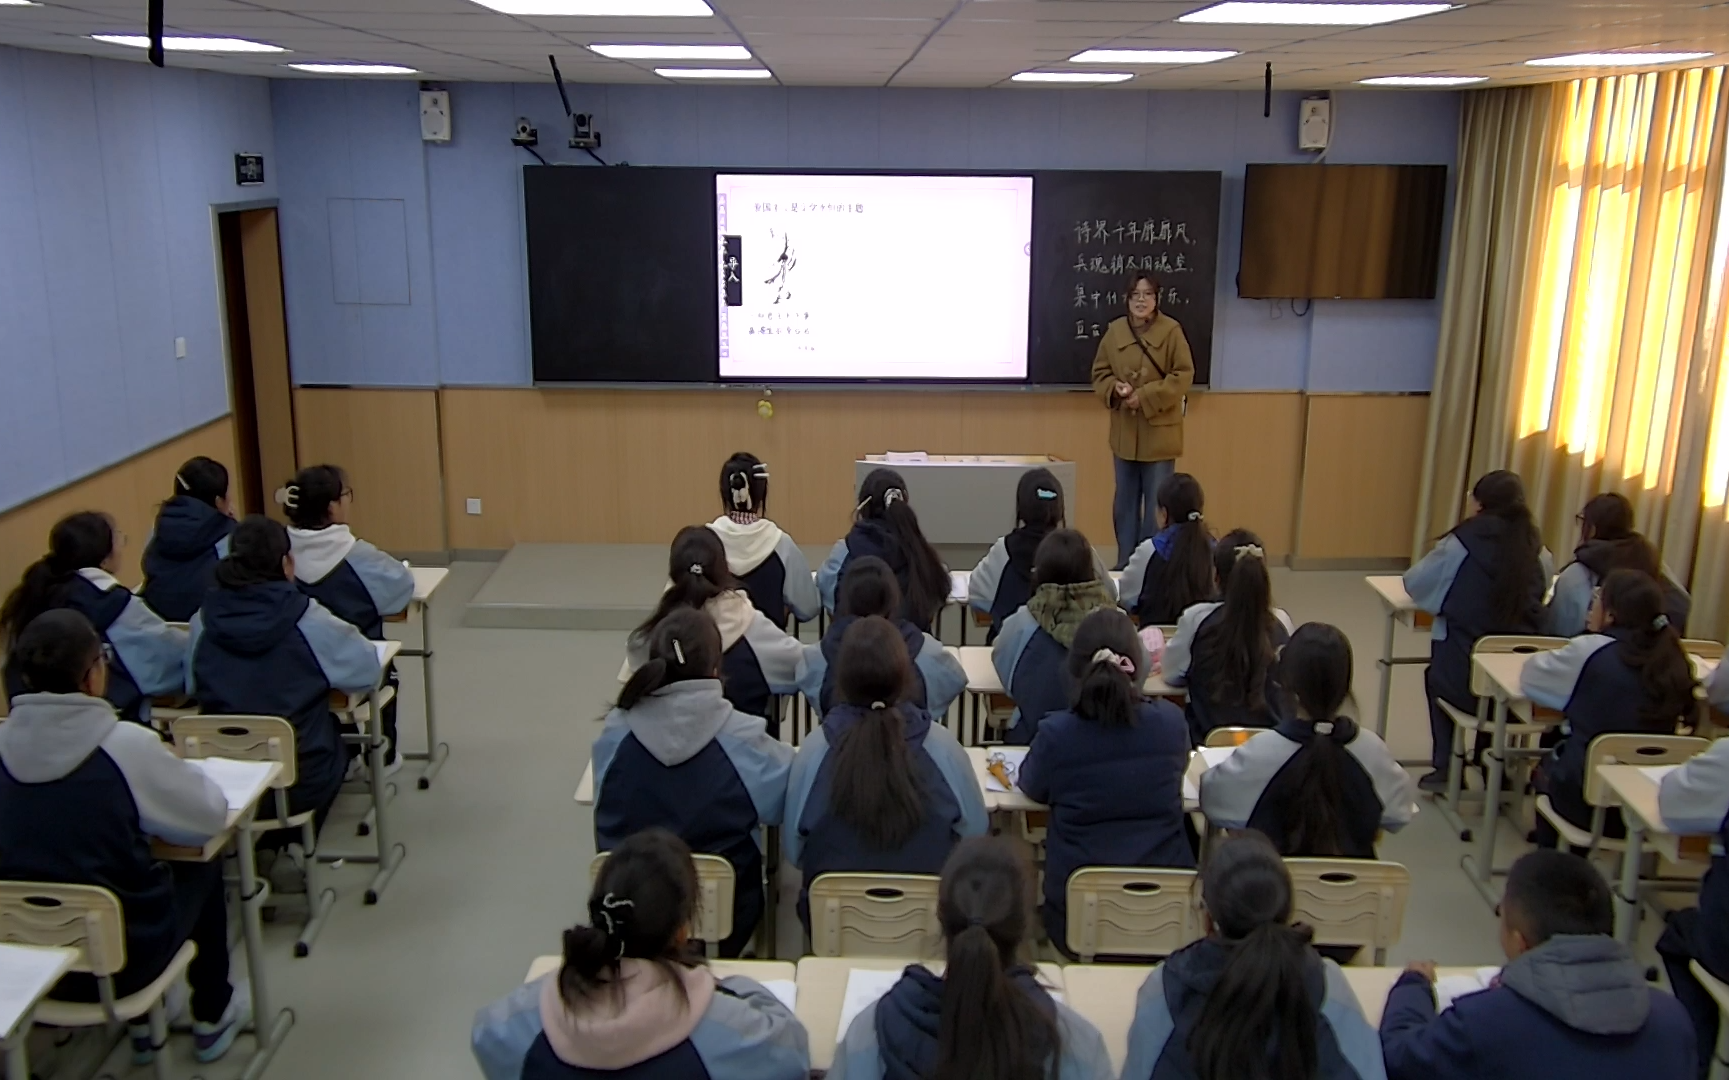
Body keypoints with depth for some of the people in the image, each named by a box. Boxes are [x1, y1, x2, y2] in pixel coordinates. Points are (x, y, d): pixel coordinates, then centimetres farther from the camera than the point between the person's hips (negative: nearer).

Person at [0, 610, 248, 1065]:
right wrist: (166, 771, 9)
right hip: (118, 959, -4)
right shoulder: (125, 745, -20)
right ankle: (212, 1018, 38)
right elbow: (211, 815, -9)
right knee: (202, 871, 24)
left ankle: (141, 1025, 40)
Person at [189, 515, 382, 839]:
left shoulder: (204, 620, -6)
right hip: (300, 779, -3)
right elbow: (368, 671, -6)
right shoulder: (308, 620, -15)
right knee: (332, 728, 31)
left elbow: (192, 686, 6)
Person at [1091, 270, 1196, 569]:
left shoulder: (1171, 331, -9)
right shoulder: (1114, 331, 2)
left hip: (1159, 430, -4)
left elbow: (1183, 375, -10)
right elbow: (1100, 372, 8)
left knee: (1156, 500, 1)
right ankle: (1125, 562, 22)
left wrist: (1145, 397, -17)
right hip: (1125, 430, 4)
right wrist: (1115, 389, -13)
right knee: (1125, 498, 12)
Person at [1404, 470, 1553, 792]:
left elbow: (1414, 584, 4)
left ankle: (1446, 766, 29)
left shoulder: (1464, 542, -8)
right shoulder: (1537, 552, 0)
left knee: (1435, 675, 32)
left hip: (1467, 679, -3)